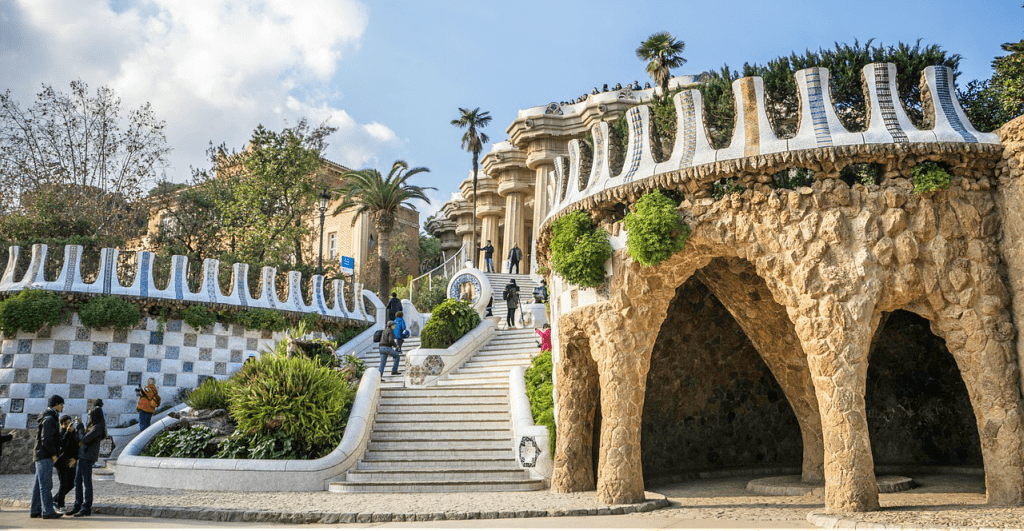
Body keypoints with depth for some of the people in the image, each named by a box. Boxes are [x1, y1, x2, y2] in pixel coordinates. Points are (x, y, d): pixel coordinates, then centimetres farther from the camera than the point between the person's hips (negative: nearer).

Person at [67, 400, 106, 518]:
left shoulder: (97, 427, -13)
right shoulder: (92, 426, 16)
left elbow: (85, 439, -19)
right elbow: (81, 439, 23)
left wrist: (80, 428, -7)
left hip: (87, 457, -10)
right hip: (81, 455, 10)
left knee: (86, 482, -6)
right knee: (77, 481, 12)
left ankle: (86, 508, -2)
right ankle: (77, 506, 19)